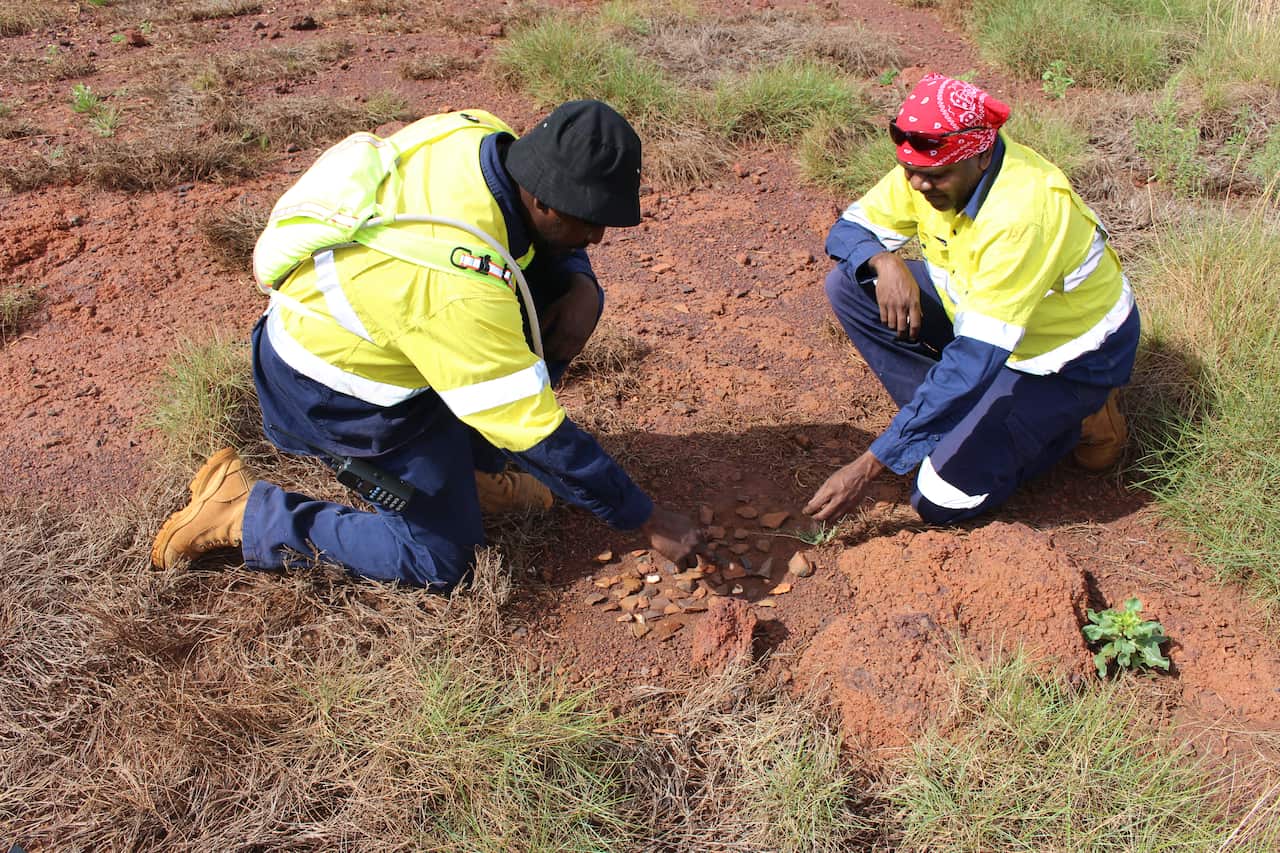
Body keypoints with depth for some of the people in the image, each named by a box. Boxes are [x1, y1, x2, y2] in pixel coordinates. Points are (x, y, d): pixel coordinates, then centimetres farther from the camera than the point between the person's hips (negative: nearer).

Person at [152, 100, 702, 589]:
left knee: (564, 290, -3)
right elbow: (536, 434, -31)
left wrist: (579, 285, -17)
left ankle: (474, 467, 10)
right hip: (335, 397, -8)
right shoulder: (461, 286, -39)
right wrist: (648, 520, -21)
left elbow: (556, 244, 5)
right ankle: (242, 511, 6)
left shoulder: (479, 134, -16)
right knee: (441, 563, 0)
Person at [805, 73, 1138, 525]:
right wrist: (883, 261, -31)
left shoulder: (1023, 213, -36)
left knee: (942, 497, -19)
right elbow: (849, 229, -4)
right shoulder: (930, 166, -15)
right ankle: (955, 418, -1)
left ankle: (1068, 420, 5)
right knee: (848, 286, -11)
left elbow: (975, 359, -39)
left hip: (1069, 354, -7)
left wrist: (869, 467, -40)